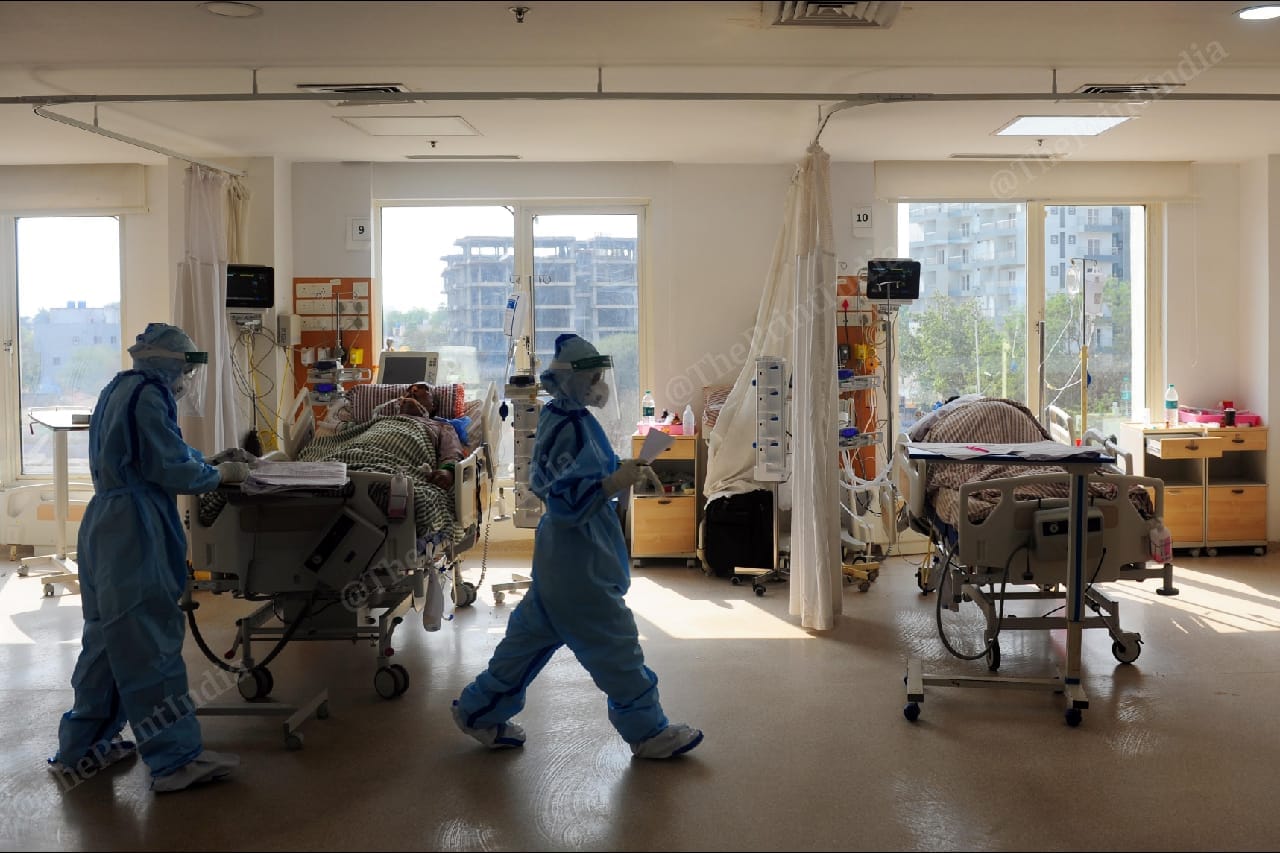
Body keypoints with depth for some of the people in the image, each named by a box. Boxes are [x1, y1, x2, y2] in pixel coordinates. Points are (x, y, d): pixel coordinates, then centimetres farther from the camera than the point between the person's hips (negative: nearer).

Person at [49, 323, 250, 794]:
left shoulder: (119, 390, 16)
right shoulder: (148, 396, -14)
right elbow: (170, 468, -16)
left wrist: (212, 461, 13)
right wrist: (222, 475, -2)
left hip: (105, 529, 10)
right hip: (133, 534, -10)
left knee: (108, 638, 18)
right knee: (150, 643, -7)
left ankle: (81, 746, 27)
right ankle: (175, 758, -2)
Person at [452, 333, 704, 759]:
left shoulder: (557, 418, 10)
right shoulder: (572, 428, -21)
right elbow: (567, 500, -25)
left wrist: (626, 471, 12)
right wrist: (617, 481, -32)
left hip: (560, 559, 10)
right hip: (579, 563, -10)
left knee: (532, 633, 17)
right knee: (613, 644, 1)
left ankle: (481, 711, 27)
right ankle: (648, 732, 14)